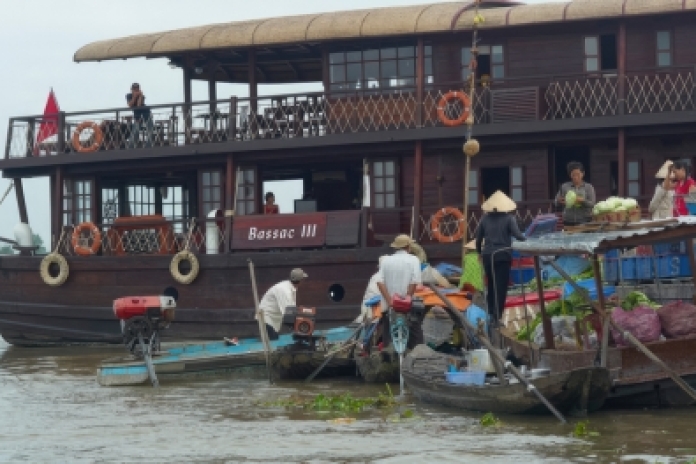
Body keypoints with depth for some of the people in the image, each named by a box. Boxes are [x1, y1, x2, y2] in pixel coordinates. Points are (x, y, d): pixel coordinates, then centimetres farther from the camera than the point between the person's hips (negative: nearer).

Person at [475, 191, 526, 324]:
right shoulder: (509, 218, -5)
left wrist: (479, 251, 22)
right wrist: (525, 239, 5)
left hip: (488, 255, 3)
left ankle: (491, 313, 24)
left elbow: (478, 237, 8)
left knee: (491, 285, 18)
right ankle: (496, 316, -4)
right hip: (503, 255, -3)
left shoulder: (485, 218, 4)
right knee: (501, 286, 0)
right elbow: (517, 235, -14)